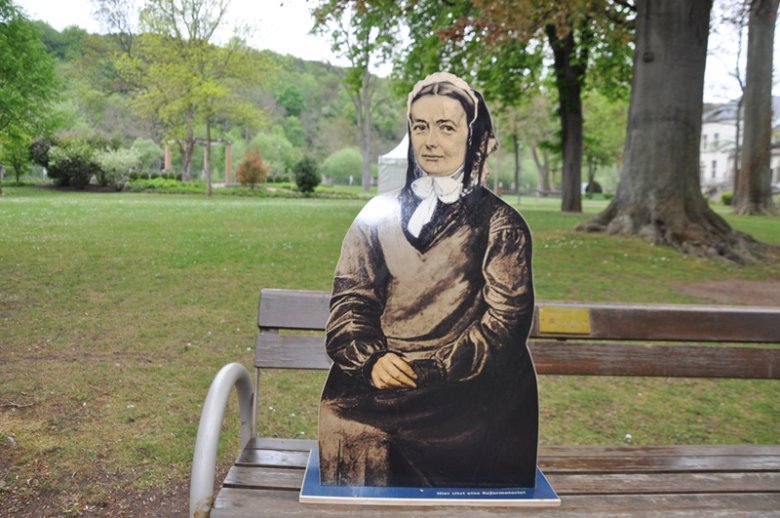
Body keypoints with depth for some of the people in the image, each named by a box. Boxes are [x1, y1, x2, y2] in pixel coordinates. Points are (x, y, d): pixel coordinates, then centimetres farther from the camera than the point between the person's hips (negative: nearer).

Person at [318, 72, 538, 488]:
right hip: (378, 378, 3)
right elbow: (348, 300, 8)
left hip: (467, 387, -2)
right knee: (343, 418, -26)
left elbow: (505, 322, -2)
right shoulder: (379, 215, 14)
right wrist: (371, 358, -12)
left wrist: (429, 370, -14)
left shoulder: (499, 224, 7)